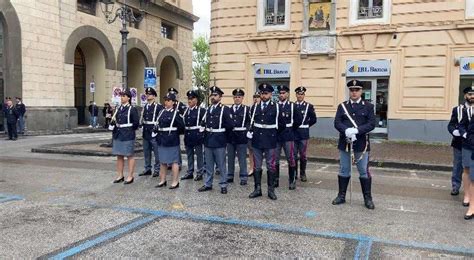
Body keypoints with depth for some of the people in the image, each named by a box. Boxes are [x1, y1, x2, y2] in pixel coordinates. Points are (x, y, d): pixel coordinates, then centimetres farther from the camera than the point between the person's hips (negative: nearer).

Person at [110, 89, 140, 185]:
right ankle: (120, 176, 21)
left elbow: (136, 123, -7)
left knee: (129, 156, 1)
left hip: (128, 136, -7)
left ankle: (130, 177, 8)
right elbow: (114, 121, 18)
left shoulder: (132, 109, -8)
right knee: (119, 156, 11)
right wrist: (113, 122, -3)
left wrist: (129, 130, -1)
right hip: (117, 135, 7)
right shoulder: (118, 108, 12)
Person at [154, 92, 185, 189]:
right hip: (162, 140, 7)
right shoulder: (162, 112, 11)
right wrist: (157, 131, 5)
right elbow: (158, 124, 20)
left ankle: (175, 182, 8)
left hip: (172, 141, -7)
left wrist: (175, 133, -2)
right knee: (163, 160, 14)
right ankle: (162, 180, 25)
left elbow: (181, 126, -10)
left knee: (173, 161, 0)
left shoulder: (176, 113, -9)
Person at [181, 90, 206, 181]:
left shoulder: (201, 110, -8)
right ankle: (190, 172, 24)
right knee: (189, 155, 14)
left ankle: (200, 173, 13)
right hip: (188, 136, 6)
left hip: (197, 135, -6)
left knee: (199, 155, 3)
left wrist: (201, 134, -12)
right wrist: (185, 134, 11)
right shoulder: (186, 110, 11)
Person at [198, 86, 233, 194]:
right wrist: (204, 128, 7)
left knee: (221, 165, 4)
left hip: (219, 141, -6)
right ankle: (208, 184, 24)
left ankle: (223, 185, 14)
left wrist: (220, 130, -1)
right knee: (208, 165, 13)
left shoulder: (225, 109, -7)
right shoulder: (208, 109, 13)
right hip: (208, 141, 6)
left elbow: (230, 125, -11)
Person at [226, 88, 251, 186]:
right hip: (230, 136, 3)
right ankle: (230, 176, 21)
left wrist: (247, 133, -10)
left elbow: (249, 122, -1)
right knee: (230, 157, 11)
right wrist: (226, 133, -1)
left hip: (241, 136, -3)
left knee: (242, 158, 2)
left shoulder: (246, 109, 1)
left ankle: (243, 177, 10)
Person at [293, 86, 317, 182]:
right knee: (294, 155, 6)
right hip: (293, 133, 1)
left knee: (303, 155, 2)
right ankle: (294, 173, 17)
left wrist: (306, 126, 4)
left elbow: (314, 119, 5)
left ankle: (303, 174, 13)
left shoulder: (309, 106, 2)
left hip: (303, 134, -1)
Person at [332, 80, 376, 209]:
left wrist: (356, 130, -22)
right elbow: (337, 123, -2)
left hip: (361, 144, -2)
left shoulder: (368, 106, 3)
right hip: (344, 143, 2)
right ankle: (341, 196, 19)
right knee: (344, 171, 9)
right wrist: (346, 130, -22)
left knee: (364, 172, 4)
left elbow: (371, 124, -7)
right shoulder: (342, 106, 7)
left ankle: (368, 198, 14)